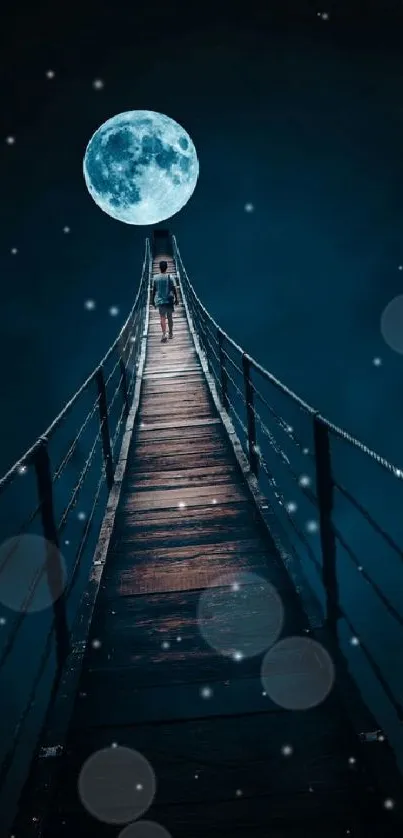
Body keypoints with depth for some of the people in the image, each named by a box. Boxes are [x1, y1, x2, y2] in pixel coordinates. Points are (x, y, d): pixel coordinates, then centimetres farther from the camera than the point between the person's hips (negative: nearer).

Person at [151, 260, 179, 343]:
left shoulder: (155, 278, -4)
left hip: (160, 301, 0)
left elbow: (153, 290, 0)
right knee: (170, 317, 14)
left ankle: (164, 334, -18)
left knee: (162, 318, -1)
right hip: (169, 300, 0)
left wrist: (152, 300, 9)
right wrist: (176, 299, 4)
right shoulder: (170, 277, -7)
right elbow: (174, 289, -5)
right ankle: (171, 334, 25)